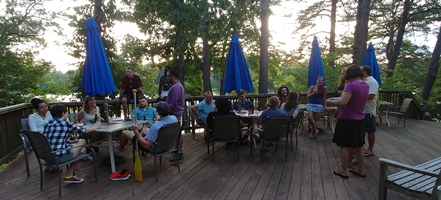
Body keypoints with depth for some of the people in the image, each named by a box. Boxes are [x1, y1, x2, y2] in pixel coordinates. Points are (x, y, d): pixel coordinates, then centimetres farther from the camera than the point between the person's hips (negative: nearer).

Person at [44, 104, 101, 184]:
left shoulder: (48, 124, 11)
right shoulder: (65, 123, -7)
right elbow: (84, 130, 7)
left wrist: (70, 141, 17)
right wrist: (95, 127, 23)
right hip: (59, 157, -8)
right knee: (82, 141, 13)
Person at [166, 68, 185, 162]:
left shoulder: (175, 87, -21)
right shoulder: (178, 85, 13)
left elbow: (173, 104, -24)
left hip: (175, 113, -11)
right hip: (177, 112, 11)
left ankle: (179, 153, -1)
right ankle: (178, 149, 29)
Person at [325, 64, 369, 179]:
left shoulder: (351, 85, -20)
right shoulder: (366, 85, 6)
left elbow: (342, 102, -27)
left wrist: (330, 102, -12)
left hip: (347, 120, -8)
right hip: (359, 120, 8)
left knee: (344, 145, 3)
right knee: (358, 146, 16)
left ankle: (344, 171, 11)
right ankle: (361, 170, 27)